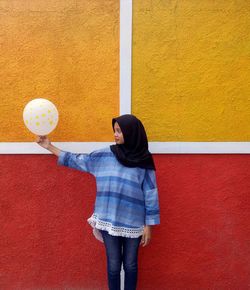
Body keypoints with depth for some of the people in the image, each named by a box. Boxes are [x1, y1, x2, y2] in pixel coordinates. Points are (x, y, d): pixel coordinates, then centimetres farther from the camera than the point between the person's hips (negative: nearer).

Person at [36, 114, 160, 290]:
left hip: (133, 223, -1)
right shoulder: (105, 155, 0)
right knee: (113, 266, 10)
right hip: (109, 221, 1)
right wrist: (50, 147, 6)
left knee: (130, 265, 13)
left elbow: (150, 194, -3)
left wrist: (148, 226, -4)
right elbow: (77, 161, 7)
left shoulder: (144, 161, -5)